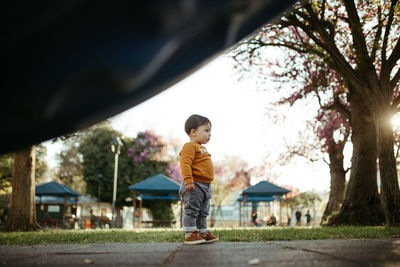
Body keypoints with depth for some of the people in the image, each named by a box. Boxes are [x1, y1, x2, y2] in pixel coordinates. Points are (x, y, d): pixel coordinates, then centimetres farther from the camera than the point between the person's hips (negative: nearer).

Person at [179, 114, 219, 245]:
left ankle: (203, 232, 23)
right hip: (194, 185, -10)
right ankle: (190, 234, -2)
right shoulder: (190, 147, -11)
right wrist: (188, 181, -29)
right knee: (191, 210, -6)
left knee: (203, 212, 15)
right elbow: (185, 164, -21)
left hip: (205, 186, 10)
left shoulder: (202, 148, 21)